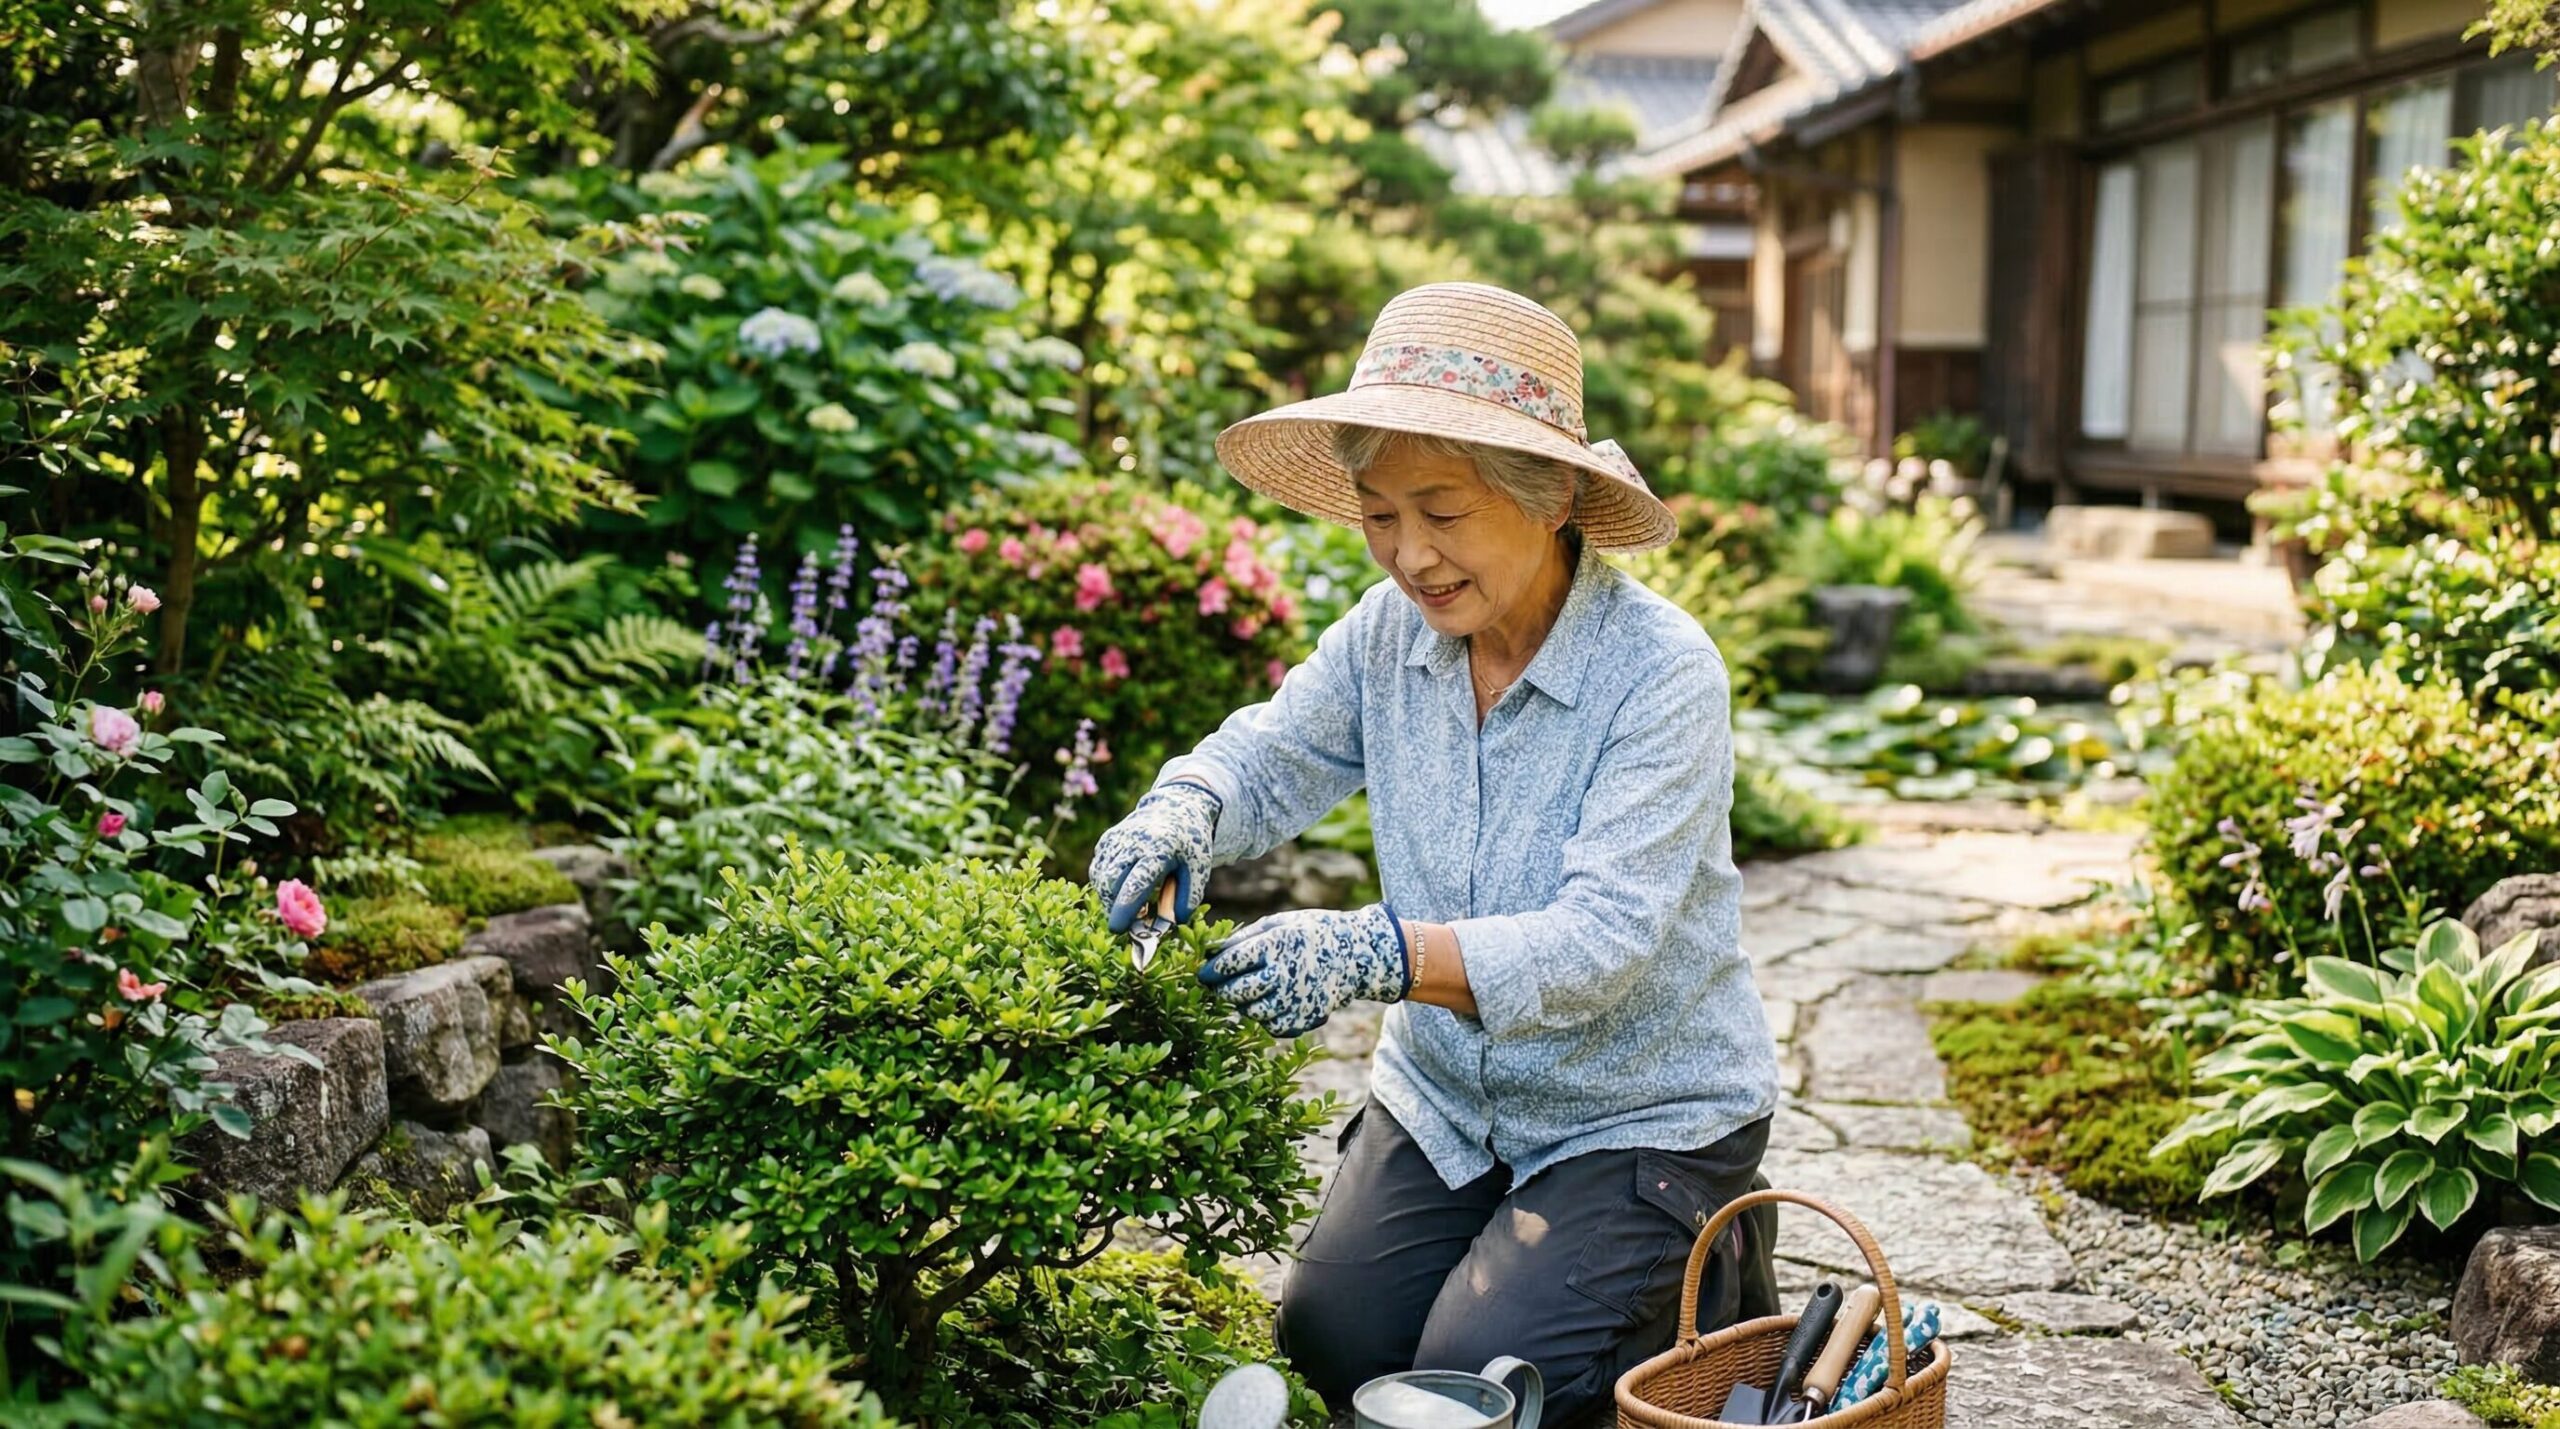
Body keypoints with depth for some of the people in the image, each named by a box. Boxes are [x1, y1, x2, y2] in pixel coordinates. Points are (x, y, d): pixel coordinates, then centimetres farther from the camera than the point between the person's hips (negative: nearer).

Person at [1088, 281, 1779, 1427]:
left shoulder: (1663, 673, -24)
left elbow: (1600, 945, -32)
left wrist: (1375, 953, -47)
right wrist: (1180, 814, -22)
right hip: (1445, 1095, 5)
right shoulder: (1390, 631, -8)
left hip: (1644, 1112, -5)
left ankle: (1708, 1279, 14)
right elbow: (1270, 758, 4)